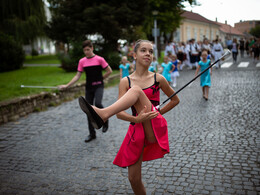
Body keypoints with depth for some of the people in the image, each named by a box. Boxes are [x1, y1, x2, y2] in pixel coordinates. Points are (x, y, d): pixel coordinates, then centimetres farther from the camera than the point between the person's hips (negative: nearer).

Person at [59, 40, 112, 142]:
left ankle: (105, 120, 1)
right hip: (88, 87, 4)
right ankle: (92, 134, 18)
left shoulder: (99, 59, -6)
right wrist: (67, 85, -4)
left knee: (98, 103, -30)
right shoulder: (82, 61, 5)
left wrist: (100, 79, 0)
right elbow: (77, 76, 4)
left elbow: (109, 71, -1)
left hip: (98, 86, -4)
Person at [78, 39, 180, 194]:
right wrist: (137, 119, -25)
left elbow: (175, 100, 20)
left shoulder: (158, 78, 5)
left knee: (136, 90, -23)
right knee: (134, 179, 2)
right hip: (137, 129, 2)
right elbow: (119, 113, -6)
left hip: (155, 129, -2)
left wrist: (157, 113, 9)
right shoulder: (126, 81, 4)